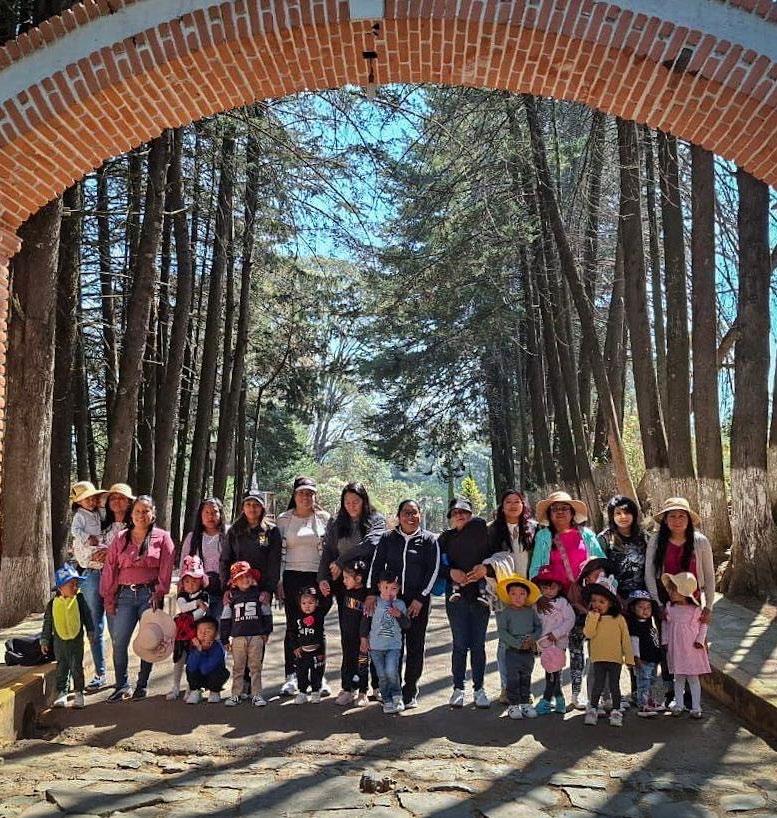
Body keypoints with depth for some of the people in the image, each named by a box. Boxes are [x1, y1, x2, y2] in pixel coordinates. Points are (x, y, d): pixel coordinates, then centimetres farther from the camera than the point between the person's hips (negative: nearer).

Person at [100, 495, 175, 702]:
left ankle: (143, 685, 16)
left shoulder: (162, 538, 4)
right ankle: (122, 686, 10)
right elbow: (110, 569, 8)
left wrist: (158, 594, -10)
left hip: (150, 594, -2)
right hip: (125, 595, 2)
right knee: (118, 642, -3)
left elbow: (166, 569, -2)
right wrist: (108, 598, 3)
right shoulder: (120, 539, 11)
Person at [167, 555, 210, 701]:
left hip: (196, 631, -2)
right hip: (181, 633, 3)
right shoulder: (181, 595, 4)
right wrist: (197, 603, -22)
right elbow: (182, 607, -15)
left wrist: (190, 618, -25)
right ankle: (175, 687, 18)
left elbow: (202, 611, -16)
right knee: (178, 660, 7)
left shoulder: (204, 595, -3)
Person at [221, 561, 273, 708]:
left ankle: (256, 695, 9)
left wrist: (266, 632, 7)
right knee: (238, 667, 6)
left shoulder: (258, 595, 3)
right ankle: (236, 695, 14)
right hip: (238, 637, 0)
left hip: (256, 636, 0)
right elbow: (225, 619, 6)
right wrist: (225, 639, 5)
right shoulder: (232, 598, 3)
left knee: (255, 667, 3)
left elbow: (267, 614, 9)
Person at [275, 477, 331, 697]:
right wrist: (279, 581, -1)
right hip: (292, 578, 0)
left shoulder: (324, 518, 6)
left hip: (318, 578, 0)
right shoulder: (284, 519, 6)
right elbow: (280, 552, 4)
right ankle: (291, 677, 12)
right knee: (293, 627, 3)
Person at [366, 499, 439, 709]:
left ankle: (410, 692, 13)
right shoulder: (388, 538, 7)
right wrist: (372, 593, -6)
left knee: (415, 646, 3)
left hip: (418, 601, -1)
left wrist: (420, 598, -7)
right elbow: (376, 565, 4)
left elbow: (433, 570, 0)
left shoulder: (429, 539, 3)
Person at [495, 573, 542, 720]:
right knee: (513, 679, 1)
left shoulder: (531, 611, 4)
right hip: (512, 651, -4)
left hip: (529, 651, 4)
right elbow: (502, 632, -14)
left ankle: (525, 703, 26)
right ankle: (513, 705, 11)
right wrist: (518, 643, -19)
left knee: (526, 678, 14)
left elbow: (539, 627, 6)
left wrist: (533, 638, -14)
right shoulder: (505, 612, -8)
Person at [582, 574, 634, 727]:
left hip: (615, 659, 0)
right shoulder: (591, 617, 0)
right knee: (598, 685, 5)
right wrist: (594, 617, -19)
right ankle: (593, 709, 17)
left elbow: (626, 639, 2)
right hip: (598, 658, 0)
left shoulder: (619, 619, -2)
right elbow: (588, 634, -15)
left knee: (614, 685, 7)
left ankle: (616, 712, 17)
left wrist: (629, 657, 0)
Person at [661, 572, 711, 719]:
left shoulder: (695, 609, -9)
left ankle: (696, 707, 11)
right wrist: (665, 642, 4)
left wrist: (700, 640, -6)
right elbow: (667, 625, 8)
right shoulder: (670, 608, 0)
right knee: (678, 677, 9)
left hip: (691, 648, -3)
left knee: (693, 677, 3)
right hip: (675, 649, 3)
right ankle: (678, 705, 19)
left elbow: (703, 624, 3)